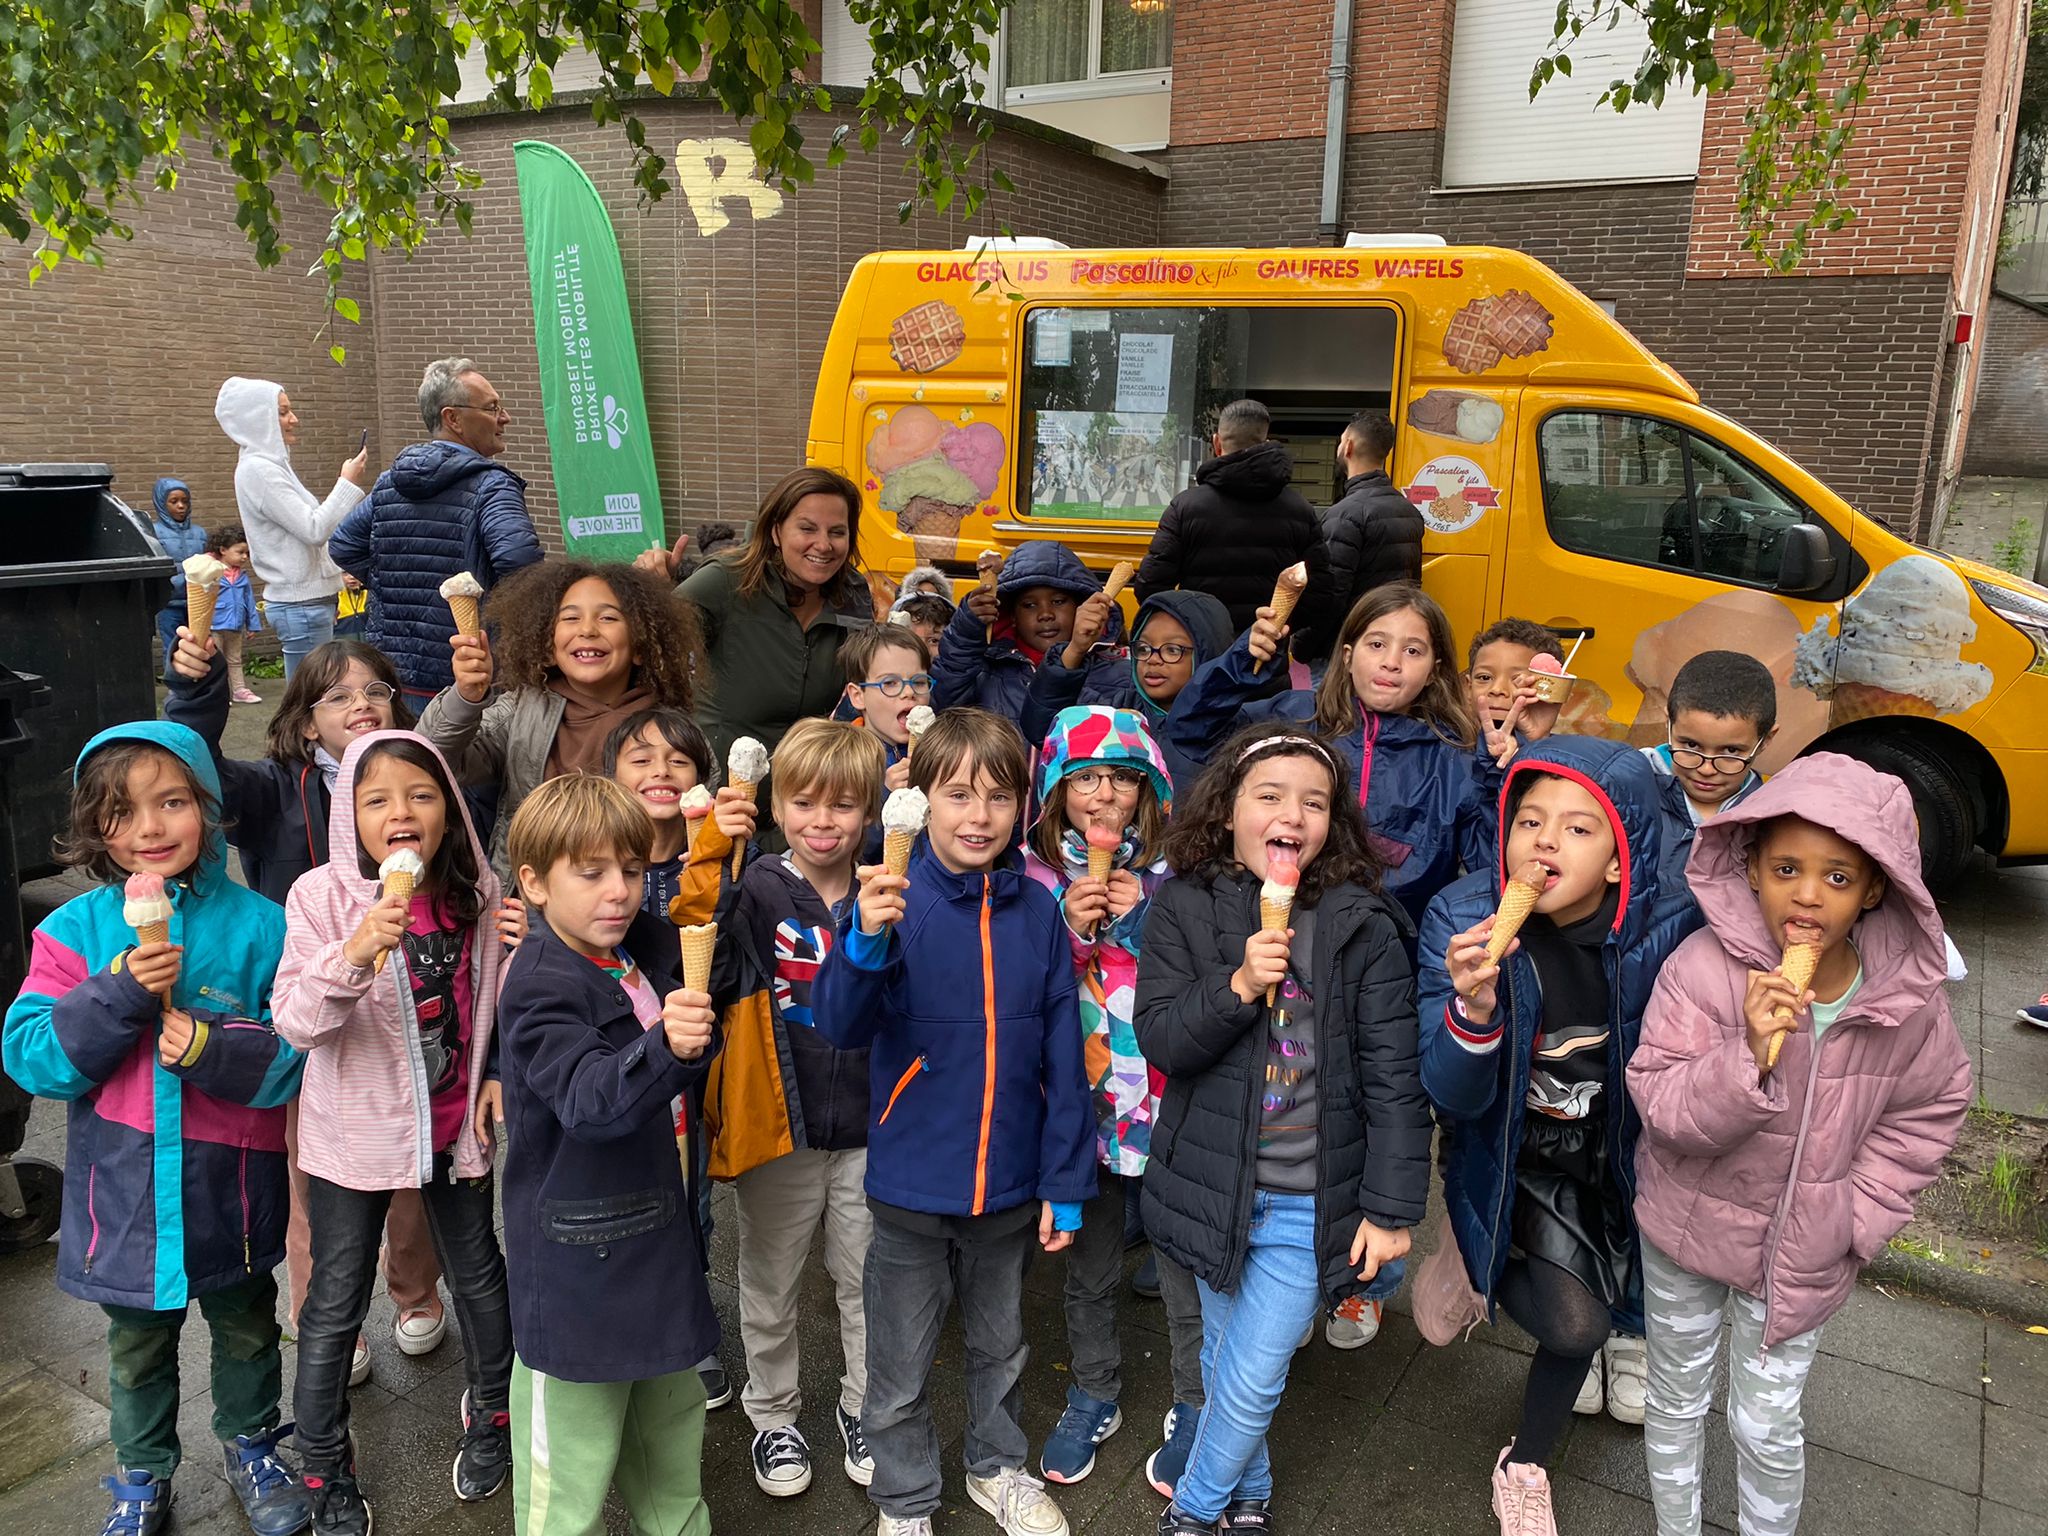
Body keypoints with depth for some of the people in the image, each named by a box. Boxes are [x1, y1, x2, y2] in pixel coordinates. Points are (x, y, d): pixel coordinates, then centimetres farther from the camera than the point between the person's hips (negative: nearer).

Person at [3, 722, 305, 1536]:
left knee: (246, 1331, 22)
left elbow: (296, 1053, -12)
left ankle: (249, 1445, 47)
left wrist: (211, 1046, -29)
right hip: (125, 1192, 1)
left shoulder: (257, 925, -12)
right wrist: (119, 991, -27)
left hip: (229, 1188, -1)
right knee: (137, 1345, 23)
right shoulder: (74, 930, -8)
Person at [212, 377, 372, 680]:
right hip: (301, 605, -10)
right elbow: (314, 529, -19)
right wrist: (348, 484, -11)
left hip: (306, 600, 10)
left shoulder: (270, 465, 17)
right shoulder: (257, 470, -13)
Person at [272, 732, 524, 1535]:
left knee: (480, 1278, 18)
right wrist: (354, 953, -39)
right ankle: (326, 1467, 34)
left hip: (454, 1122, 3)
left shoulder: (476, 892, -6)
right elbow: (295, 1024, -23)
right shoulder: (323, 895, -15)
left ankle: (490, 1413, 43)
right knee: (335, 1306, 11)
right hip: (355, 1131, -2)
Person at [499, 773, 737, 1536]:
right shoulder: (539, 986, -22)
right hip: (576, 1264, -8)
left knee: (669, 1409, 25)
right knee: (573, 1448, 5)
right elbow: (588, 1097, -35)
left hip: (652, 1233, 8)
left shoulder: (644, 947, 0)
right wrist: (665, 1049, -53)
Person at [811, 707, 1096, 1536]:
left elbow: (1061, 1057, -1)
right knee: (900, 1369, 16)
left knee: (1001, 1345, 25)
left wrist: (1066, 1181, 1)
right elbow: (840, 1025, -25)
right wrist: (865, 941, -44)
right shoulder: (895, 900, -16)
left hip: (1009, 1184, 3)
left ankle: (998, 1469, 50)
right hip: (913, 1184, -2)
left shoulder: (1036, 911, -7)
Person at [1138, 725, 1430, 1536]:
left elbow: (1392, 1077, -10)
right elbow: (1158, 1038, -11)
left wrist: (1391, 1208, -10)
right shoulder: (1187, 907, -6)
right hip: (1212, 1186, 2)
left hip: (1312, 1198, -2)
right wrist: (1237, 986, -27)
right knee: (1222, 1359, 20)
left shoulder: (1363, 926, -11)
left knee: (1252, 1379, 3)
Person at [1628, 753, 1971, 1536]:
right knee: (1677, 1403, 21)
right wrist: (1749, 1053, -42)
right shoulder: (1703, 968, -25)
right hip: (1689, 1230, -1)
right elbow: (1661, 1109, -26)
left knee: (1767, 1430, 13)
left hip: (1803, 1253, 1)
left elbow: (1929, 1110, 1)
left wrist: (1859, 1212, -6)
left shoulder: (1907, 997, -16)